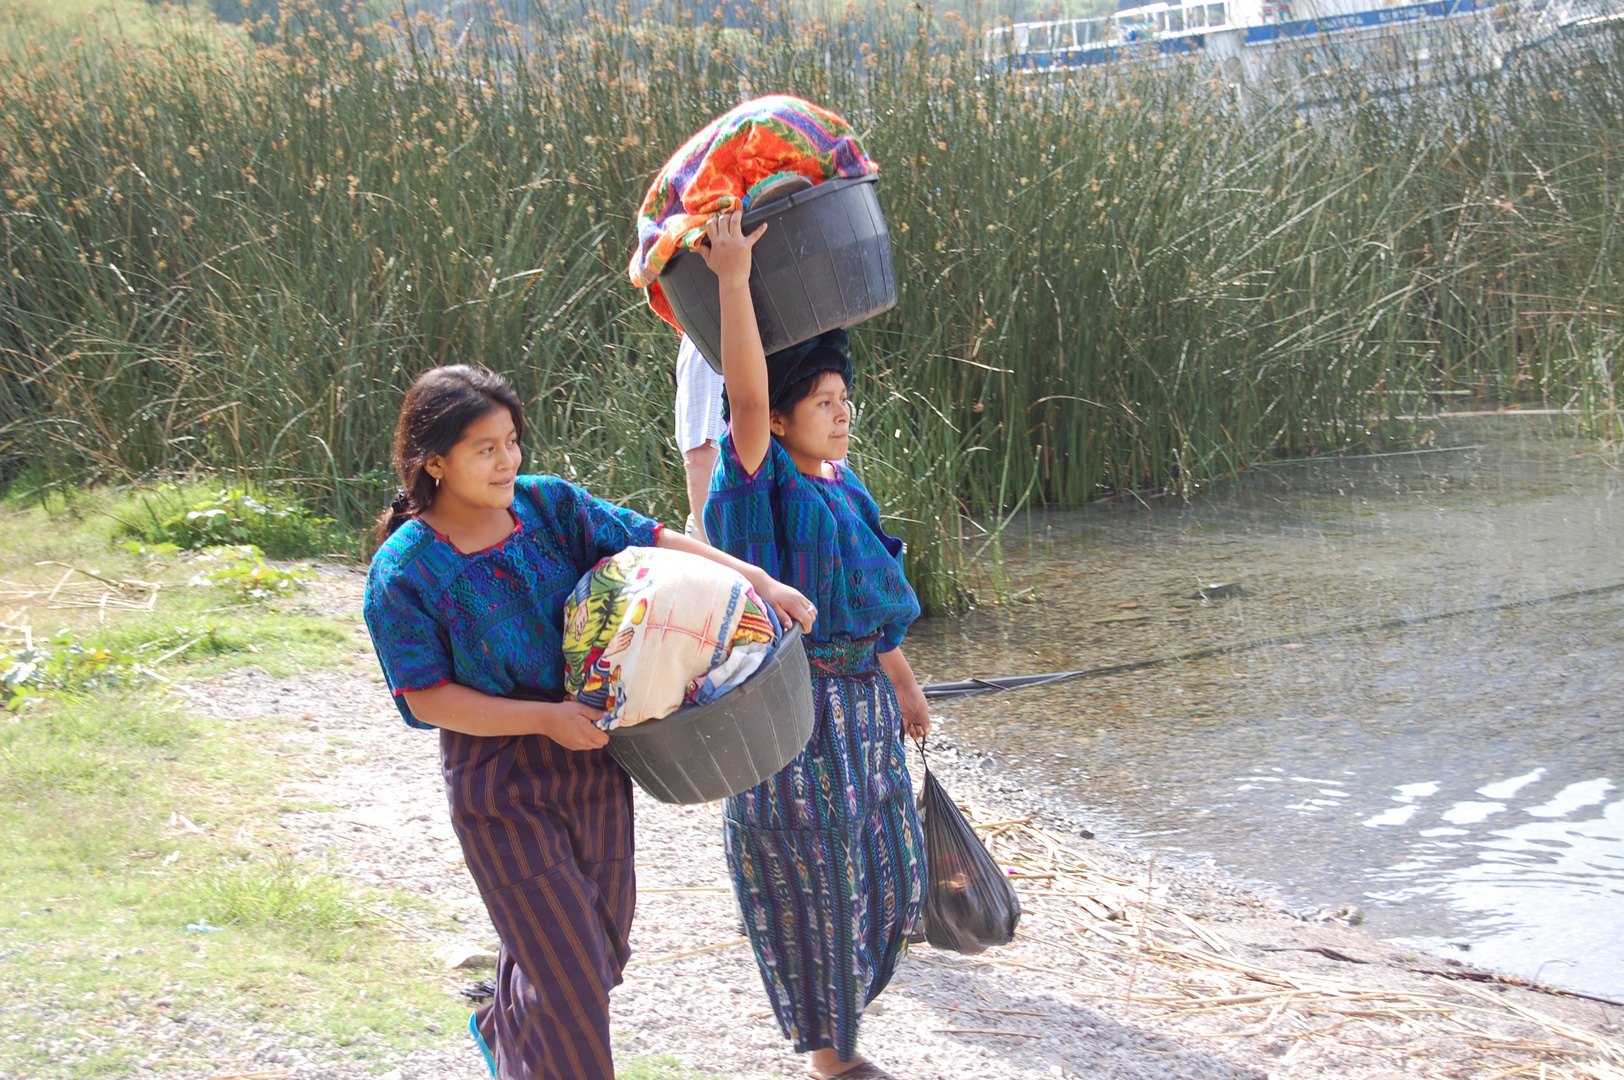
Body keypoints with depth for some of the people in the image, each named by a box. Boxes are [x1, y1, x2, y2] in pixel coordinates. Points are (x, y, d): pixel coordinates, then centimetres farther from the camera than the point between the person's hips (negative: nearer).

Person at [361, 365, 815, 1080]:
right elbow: (427, 698, -15)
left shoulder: (549, 505, -3)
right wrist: (544, 718, -23)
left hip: (591, 754, 6)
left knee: (601, 945, 21)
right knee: (567, 972, -4)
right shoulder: (404, 571, -16)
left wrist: (758, 579, -11)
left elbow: (650, 541, 0)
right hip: (503, 785, -6)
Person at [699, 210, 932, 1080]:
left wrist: (901, 679, 25)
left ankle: (841, 983, 41)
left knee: (884, 863, 17)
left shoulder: (839, 480, 9)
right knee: (816, 878, 4)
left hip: (861, 693, 8)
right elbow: (747, 394, -31)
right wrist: (732, 277, -36)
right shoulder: (760, 481, -14)